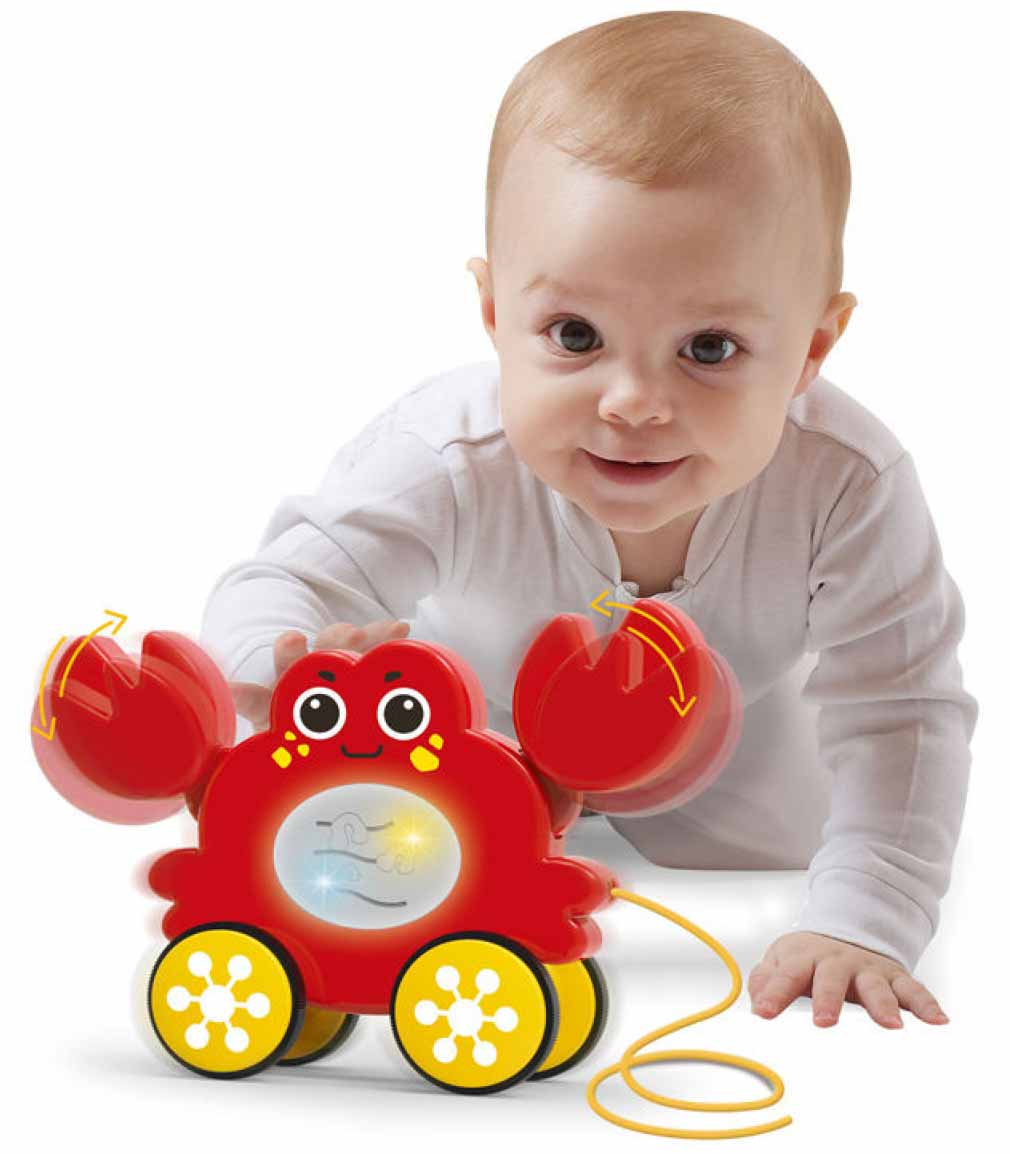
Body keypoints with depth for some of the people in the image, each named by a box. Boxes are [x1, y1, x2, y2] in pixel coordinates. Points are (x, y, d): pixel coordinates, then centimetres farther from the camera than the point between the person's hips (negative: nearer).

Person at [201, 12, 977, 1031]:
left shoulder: (845, 488, -39)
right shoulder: (449, 461, -41)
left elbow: (899, 714, -31)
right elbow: (279, 590, -40)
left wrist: (861, 923, -40)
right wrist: (282, 674, -66)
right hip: (470, 732, 0)